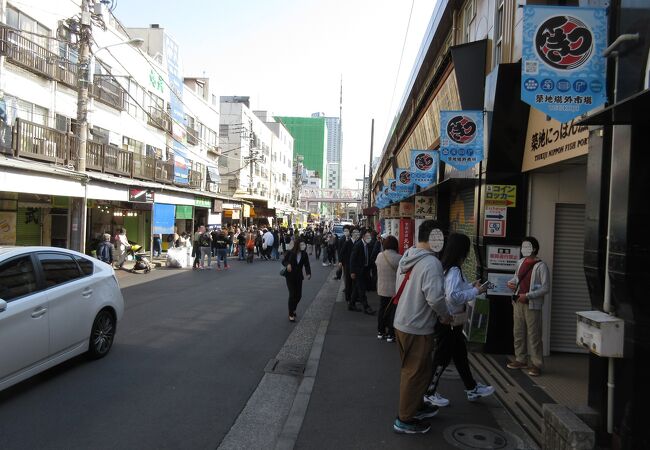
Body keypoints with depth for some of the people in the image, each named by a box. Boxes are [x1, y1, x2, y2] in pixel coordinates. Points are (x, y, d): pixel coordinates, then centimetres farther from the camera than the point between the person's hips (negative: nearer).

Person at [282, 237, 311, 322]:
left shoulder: (304, 254, -7)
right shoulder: (290, 253, -14)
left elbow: (307, 265, -12)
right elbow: (283, 261, -3)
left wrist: (308, 273, -30)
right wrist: (287, 264, -25)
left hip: (299, 277, 3)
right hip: (290, 277, -3)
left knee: (299, 295, 8)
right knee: (292, 295, -8)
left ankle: (293, 309, 38)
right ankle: (291, 314, 7)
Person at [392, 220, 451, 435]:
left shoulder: (406, 257, 6)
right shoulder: (431, 262, -22)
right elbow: (435, 297, -28)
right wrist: (446, 315, -10)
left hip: (402, 322, 9)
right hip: (418, 328, -9)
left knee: (417, 369, 25)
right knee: (415, 373, 6)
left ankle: (416, 405, 41)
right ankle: (405, 419, 18)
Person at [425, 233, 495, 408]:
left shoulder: (449, 268, 7)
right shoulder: (454, 271, -22)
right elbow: (453, 296, -33)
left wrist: (471, 287, 8)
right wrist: (475, 291, -22)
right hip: (448, 322, -10)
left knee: (460, 354, 20)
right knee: (443, 357, 3)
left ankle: (472, 389, 34)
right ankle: (430, 393, 17)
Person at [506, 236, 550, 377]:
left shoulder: (541, 266, -12)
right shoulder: (520, 262, 9)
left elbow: (545, 288, -14)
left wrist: (528, 295, -20)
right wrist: (511, 282, 2)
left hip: (532, 305, -7)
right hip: (518, 302, 7)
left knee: (533, 335, -3)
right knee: (518, 332, 13)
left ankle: (537, 364, 6)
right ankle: (521, 360, 26)